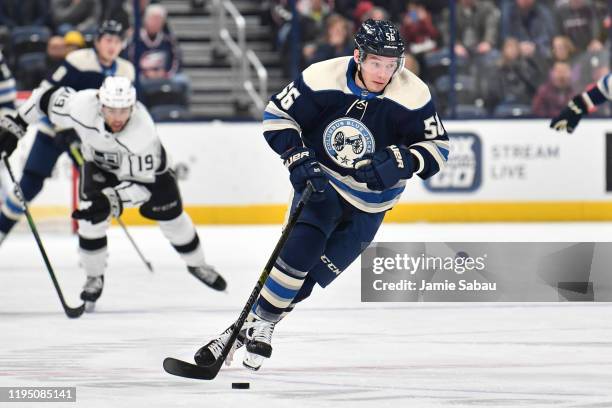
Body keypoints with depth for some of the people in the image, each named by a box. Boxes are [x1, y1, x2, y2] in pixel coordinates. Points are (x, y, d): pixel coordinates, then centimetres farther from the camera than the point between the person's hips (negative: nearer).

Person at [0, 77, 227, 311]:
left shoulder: (143, 131, -43)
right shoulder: (80, 106, -40)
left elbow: (143, 183, -39)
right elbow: (47, 98, -20)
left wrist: (112, 200, -52)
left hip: (145, 163, -1)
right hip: (99, 161, 1)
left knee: (171, 215, 9)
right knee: (92, 217, -18)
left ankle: (196, 264, 36)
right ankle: (94, 277, 3)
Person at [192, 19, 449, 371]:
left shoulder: (412, 95, -19)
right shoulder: (323, 78, -18)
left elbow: (438, 147, -12)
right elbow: (277, 114, -7)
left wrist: (400, 162, -30)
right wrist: (297, 156, -20)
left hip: (369, 203, 0)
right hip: (321, 180, 0)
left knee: (307, 275, -6)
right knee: (302, 245, -25)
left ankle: (261, 323, 14)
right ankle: (254, 322, -13)